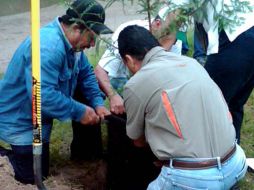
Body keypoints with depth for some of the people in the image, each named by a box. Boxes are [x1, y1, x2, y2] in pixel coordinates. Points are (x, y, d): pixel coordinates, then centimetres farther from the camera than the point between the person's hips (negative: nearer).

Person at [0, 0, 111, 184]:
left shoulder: (71, 42, -3)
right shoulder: (48, 47, -34)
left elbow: (86, 73, 8)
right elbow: (42, 95, -40)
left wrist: (98, 104, -7)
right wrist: (80, 112, -30)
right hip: (19, 123, -9)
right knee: (34, 178, -4)